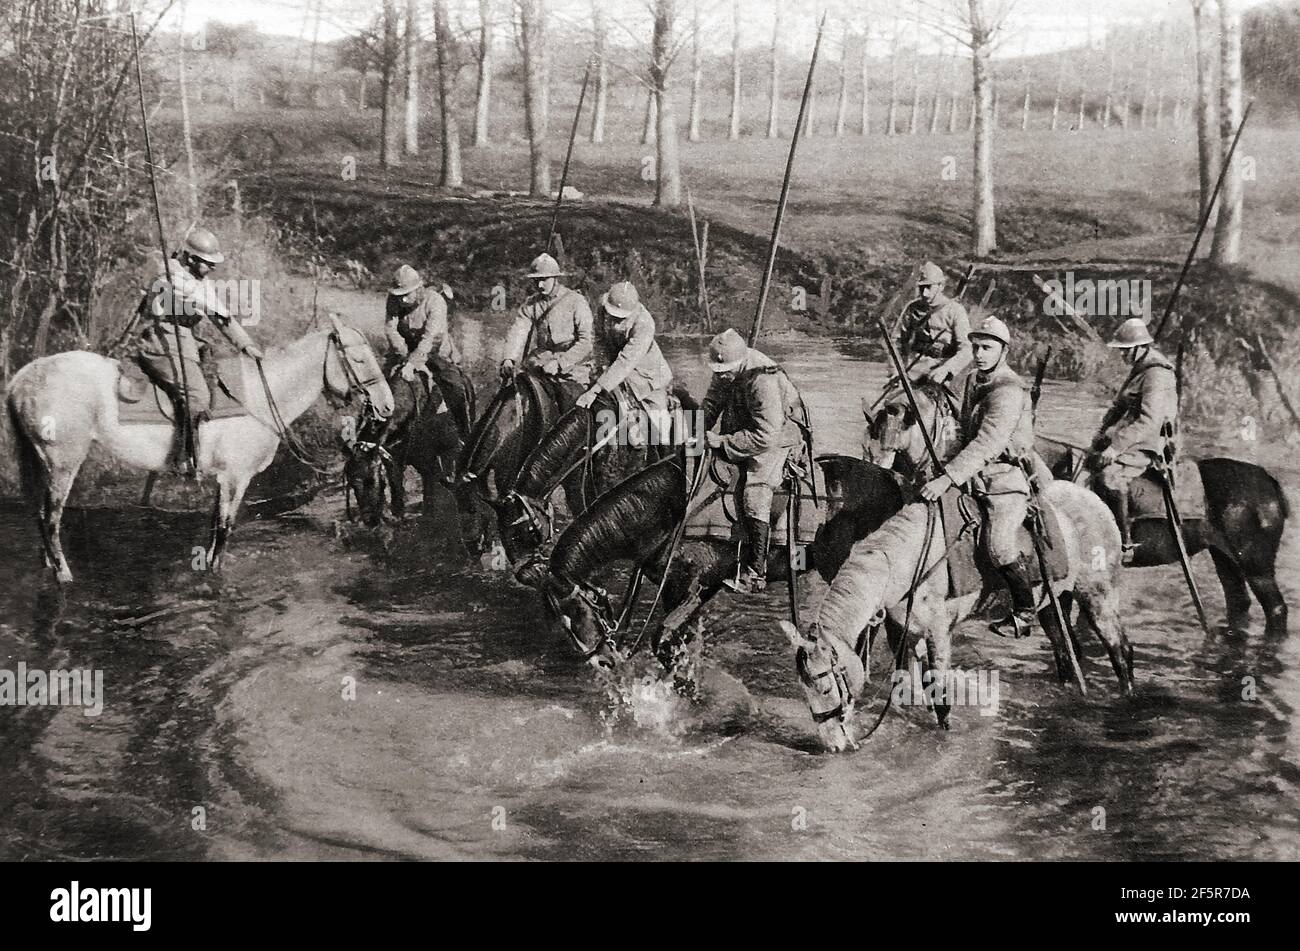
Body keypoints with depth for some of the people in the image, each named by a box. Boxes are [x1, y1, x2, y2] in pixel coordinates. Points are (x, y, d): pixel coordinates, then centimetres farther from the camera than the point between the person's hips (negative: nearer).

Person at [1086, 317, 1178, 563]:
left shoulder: (1157, 376, -16)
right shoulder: (1138, 371, 17)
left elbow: (1149, 420, -26)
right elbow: (1118, 407, 25)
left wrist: (1116, 446, -29)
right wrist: (1101, 435, 11)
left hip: (1147, 445, -11)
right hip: (1126, 438, 11)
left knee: (1109, 476, -31)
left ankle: (1124, 544, -26)